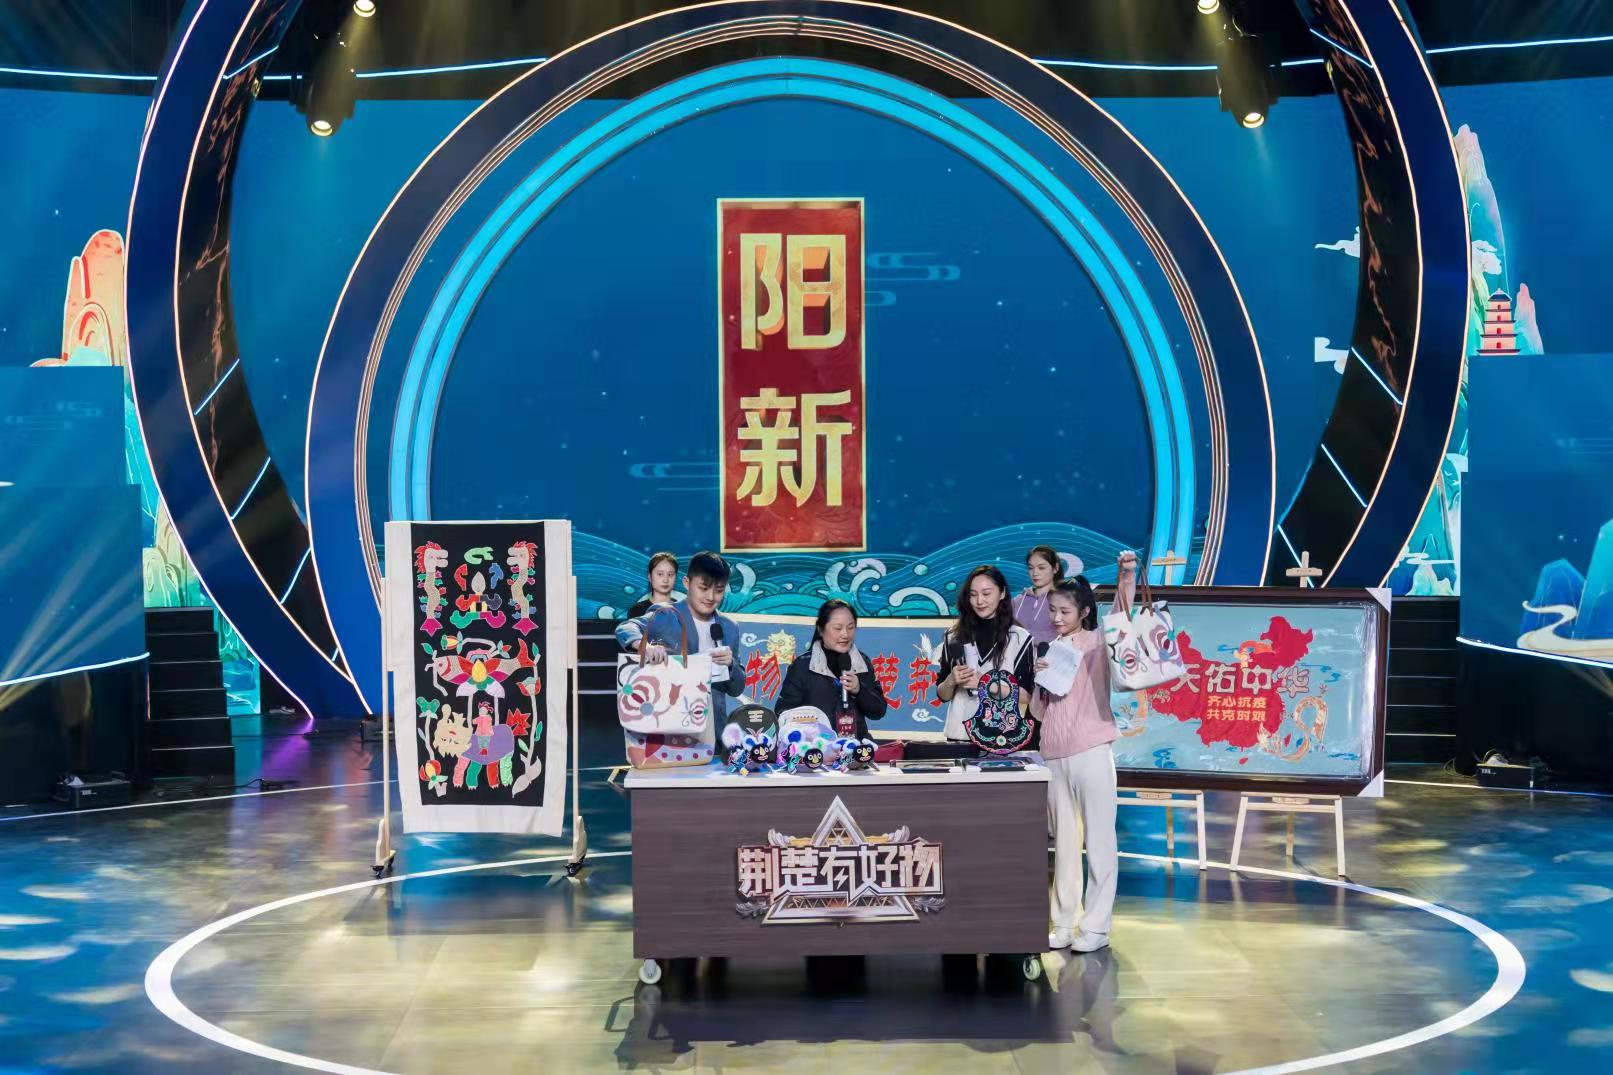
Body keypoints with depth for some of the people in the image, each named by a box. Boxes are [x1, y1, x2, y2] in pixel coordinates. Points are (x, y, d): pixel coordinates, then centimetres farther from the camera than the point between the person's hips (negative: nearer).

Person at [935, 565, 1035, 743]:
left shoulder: (1019, 637, -1)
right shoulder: (954, 637, 6)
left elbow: (1027, 696, -5)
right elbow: (942, 695, 12)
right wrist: (951, 681, -9)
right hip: (959, 735, 2)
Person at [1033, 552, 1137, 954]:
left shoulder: (1097, 643, -1)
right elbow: (1038, 712, 13)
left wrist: (1127, 577, -36)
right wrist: (1041, 679, -6)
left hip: (1090, 751, -5)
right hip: (1054, 755, 6)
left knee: (1099, 840, 0)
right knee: (1064, 842, 11)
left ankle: (1096, 926, 5)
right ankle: (1064, 924, 17)